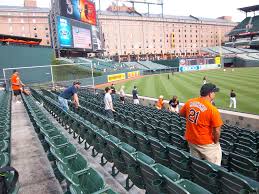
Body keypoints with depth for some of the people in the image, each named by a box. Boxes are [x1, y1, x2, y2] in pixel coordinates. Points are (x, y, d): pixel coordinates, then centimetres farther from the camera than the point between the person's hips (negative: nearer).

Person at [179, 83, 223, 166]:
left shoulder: (189, 102, -7)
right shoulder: (213, 110, -23)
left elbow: (181, 113, 11)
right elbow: (216, 130, -19)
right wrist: (216, 142, -2)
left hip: (190, 140, 6)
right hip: (205, 143, -6)